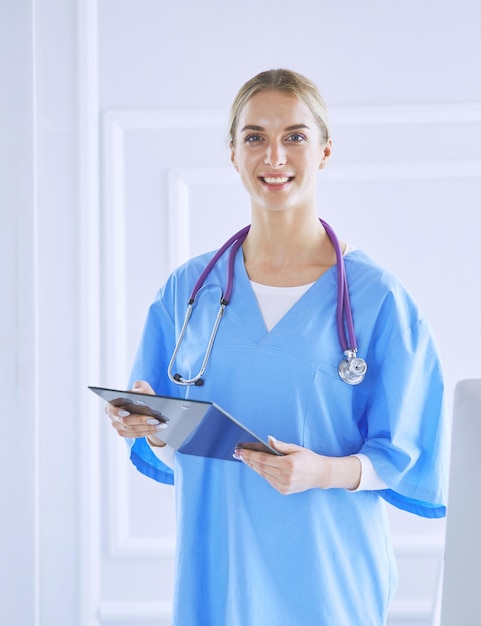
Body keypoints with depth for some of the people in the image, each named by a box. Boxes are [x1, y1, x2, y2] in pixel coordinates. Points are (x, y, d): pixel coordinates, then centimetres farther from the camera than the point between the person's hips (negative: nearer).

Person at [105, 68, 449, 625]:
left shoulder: (375, 297, -5)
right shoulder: (189, 289, 5)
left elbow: (404, 455, -5)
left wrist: (324, 472, -22)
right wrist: (149, 428, -12)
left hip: (328, 576, -2)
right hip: (216, 572, 3)